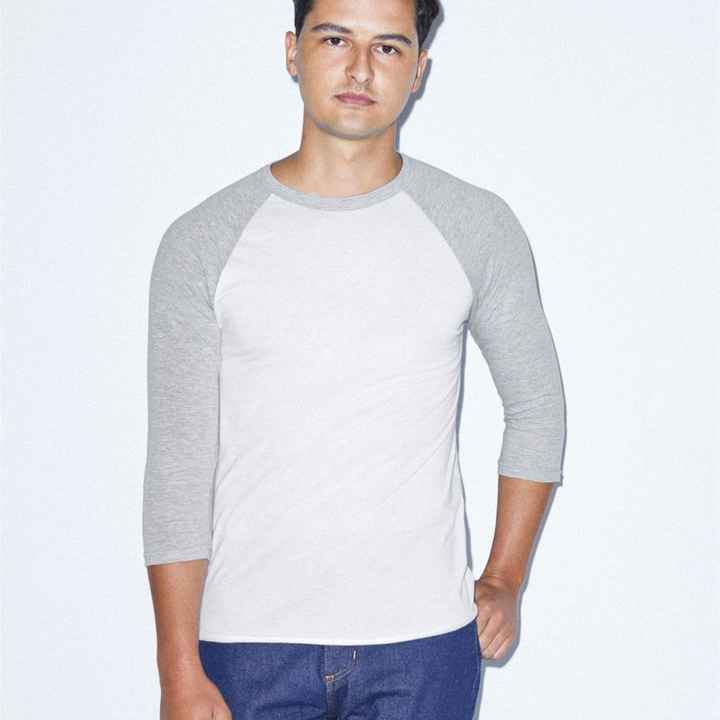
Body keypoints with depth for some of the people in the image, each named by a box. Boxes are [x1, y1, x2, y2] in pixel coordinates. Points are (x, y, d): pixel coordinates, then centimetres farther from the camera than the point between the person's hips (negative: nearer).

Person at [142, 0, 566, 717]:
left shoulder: (478, 226, 0)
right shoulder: (203, 241, -3)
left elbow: (537, 404, 11)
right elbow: (177, 468, -3)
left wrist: (504, 580, 7)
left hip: (424, 639, 1)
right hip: (249, 642, 0)